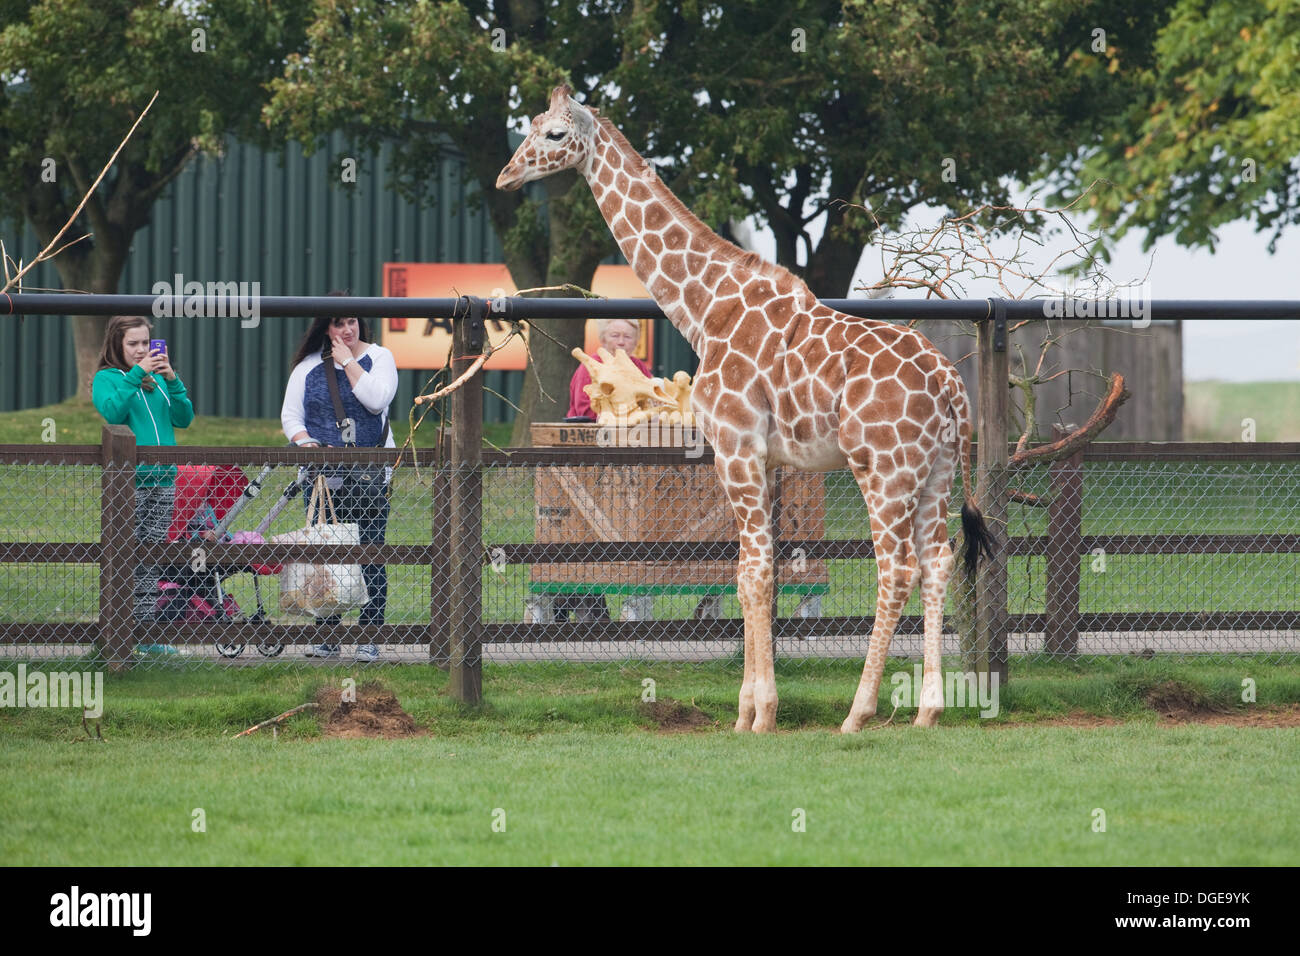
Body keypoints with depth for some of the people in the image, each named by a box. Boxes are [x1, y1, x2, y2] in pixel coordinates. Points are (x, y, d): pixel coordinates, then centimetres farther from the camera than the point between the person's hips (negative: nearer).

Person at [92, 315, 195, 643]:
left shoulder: (157, 379, 16)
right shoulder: (107, 378, 1)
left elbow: (184, 419, 8)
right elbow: (111, 412, -17)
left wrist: (172, 381, -5)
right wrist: (136, 374, -17)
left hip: (162, 478, 5)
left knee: (151, 563, 7)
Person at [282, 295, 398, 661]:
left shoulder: (378, 357, 4)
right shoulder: (309, 366, 10)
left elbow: (377, 399, -13)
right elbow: (290, 414, 8)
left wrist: (348, 362, -8)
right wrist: (306, 443, -10)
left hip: (369, 476, -2)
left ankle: (369, 637, -3)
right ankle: (327, 635, 9)